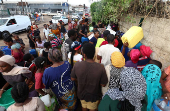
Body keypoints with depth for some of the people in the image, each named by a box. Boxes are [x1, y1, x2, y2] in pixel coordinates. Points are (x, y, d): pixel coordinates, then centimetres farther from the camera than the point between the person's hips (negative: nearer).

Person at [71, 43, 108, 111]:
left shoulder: (77, 65, -28)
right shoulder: (100, 68, -33)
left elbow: (73, 79, -10)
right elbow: (103, 84, -20)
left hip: (82, 93, 2)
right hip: (94, 95, -1)